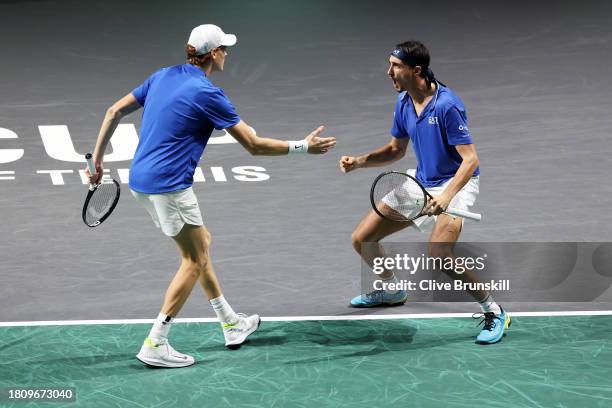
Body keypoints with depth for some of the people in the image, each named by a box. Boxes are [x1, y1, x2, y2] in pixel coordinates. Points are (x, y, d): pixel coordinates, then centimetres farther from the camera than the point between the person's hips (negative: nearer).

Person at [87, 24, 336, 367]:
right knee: (195, 260, 2)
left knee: (201, 244, 20)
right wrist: (303, 147, -3)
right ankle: (155, 345, 0)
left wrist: (97, 158, 19)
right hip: (168, 185, -9)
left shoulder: (163, 77, 9)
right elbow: (254, 145, -12)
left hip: (141, 180, 9)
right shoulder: (207, 94, -14)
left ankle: (232, 325, 30)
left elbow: (115, 112, 11)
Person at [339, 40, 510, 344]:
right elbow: (396, 150, 14)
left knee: (439, 253, -31)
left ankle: (493, 312, -13)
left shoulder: (446, 106, -25)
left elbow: (470, 159, -26)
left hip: (455, 183, -8)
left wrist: (446, 197, -39)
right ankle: (391, 291, 36)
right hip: (420, 183, 8)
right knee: (362, 239, 6)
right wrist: (360, 161, -1)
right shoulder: (403, 102, 0)